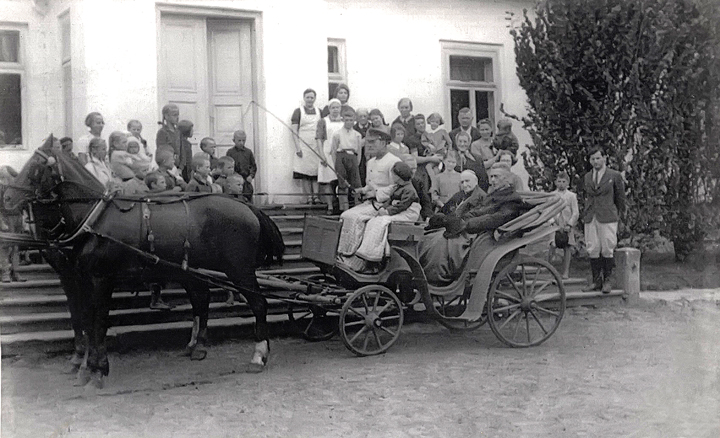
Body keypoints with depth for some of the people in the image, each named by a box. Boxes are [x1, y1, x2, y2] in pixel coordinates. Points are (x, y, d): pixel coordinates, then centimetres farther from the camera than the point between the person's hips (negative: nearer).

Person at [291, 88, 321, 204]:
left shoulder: (319, 112, 14)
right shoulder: (298, 111, 4)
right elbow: (294, 131, -1)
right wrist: (298, 148, -11)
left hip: (317, 146, 3)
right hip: (303, 146, -2)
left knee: (316, 172, -2)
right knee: (304, 173, -4)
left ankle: (316, 196, -1)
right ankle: (309, 197, -1)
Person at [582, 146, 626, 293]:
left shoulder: (615, 176, 3)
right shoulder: (586, 177, 15)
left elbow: (620, 197, 9)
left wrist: (618, 215, 12)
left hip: (608, 218, -4)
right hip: (590, 218, 4)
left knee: (607, 249, -4)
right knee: (593, 249, 1)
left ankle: (607, 280, 5)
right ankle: (596, 281, 8)